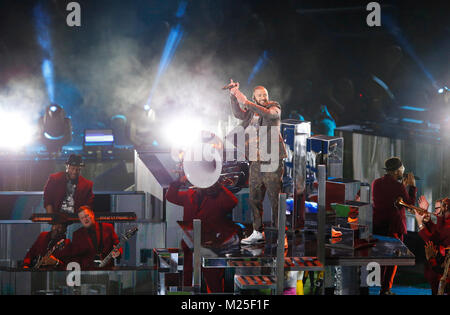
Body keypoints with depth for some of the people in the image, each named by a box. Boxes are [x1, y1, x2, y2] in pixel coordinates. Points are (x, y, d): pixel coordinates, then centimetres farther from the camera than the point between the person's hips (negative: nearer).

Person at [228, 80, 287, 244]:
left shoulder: (275, 107, 1)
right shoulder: (252, 111, 17)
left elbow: (268, 113, -20)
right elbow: (239, 114, 2)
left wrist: (246, 102, -23)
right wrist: (233, 95, -9)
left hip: (272, 159, -6)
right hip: (256, 161, 6)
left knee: (275, 198, -6)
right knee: (254, 198, 9)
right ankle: (258, 233, 18)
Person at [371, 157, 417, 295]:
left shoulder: (376, 183, 3)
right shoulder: (397, 186, -17)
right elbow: (411, 204, -5)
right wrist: (412, 186, 4)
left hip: (377, 225, 6)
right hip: (394, 226, -6)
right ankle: (385, 289, 5)